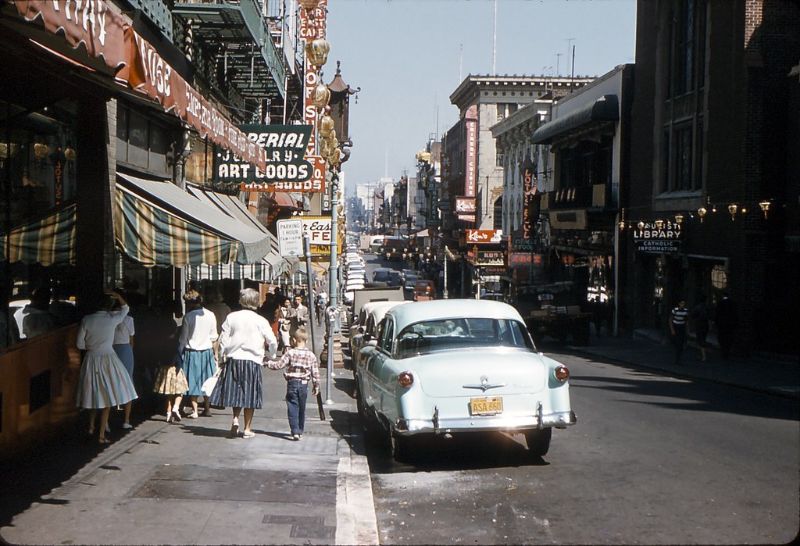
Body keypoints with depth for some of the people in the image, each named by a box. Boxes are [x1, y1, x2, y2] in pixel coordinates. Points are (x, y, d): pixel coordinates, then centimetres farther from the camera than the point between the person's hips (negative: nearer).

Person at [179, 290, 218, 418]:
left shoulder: (188, 316, -12)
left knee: (192, 381, 4)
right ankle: (207, 408, 20)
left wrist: (179, 351, 4)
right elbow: (214, 336, 3)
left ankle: (194, 411, 2)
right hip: (207, 350, 3)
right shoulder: (210, 315, -3)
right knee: (206, 380, 15)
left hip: (191, 351, -3)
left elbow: (183, 338, -7)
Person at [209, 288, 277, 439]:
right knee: (249, 395, 7)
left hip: (233, 359, 2)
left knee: (236, 391, 17)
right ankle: (247, 429, 10)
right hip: (252, 360, -2)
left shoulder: (231, 317, -1)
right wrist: (270, 354, 17)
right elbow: (273, 342, -3)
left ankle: (235, 419, -1)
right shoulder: (260, 321, -6)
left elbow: (223, 340, 1)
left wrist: (223, 357, 12)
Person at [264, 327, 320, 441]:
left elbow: (279, 365, -9)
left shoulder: (290, 353, -9)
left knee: (293, 408, -1)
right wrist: (316, 386, 13)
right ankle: (300, 432, 23)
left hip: (292, 383, -3)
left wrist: (268, 363, 8)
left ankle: (295, 432, -12)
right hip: (304, 384, 3)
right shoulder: (311, 355, 0)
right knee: (301, 409, 15)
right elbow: (315, 372, 2)